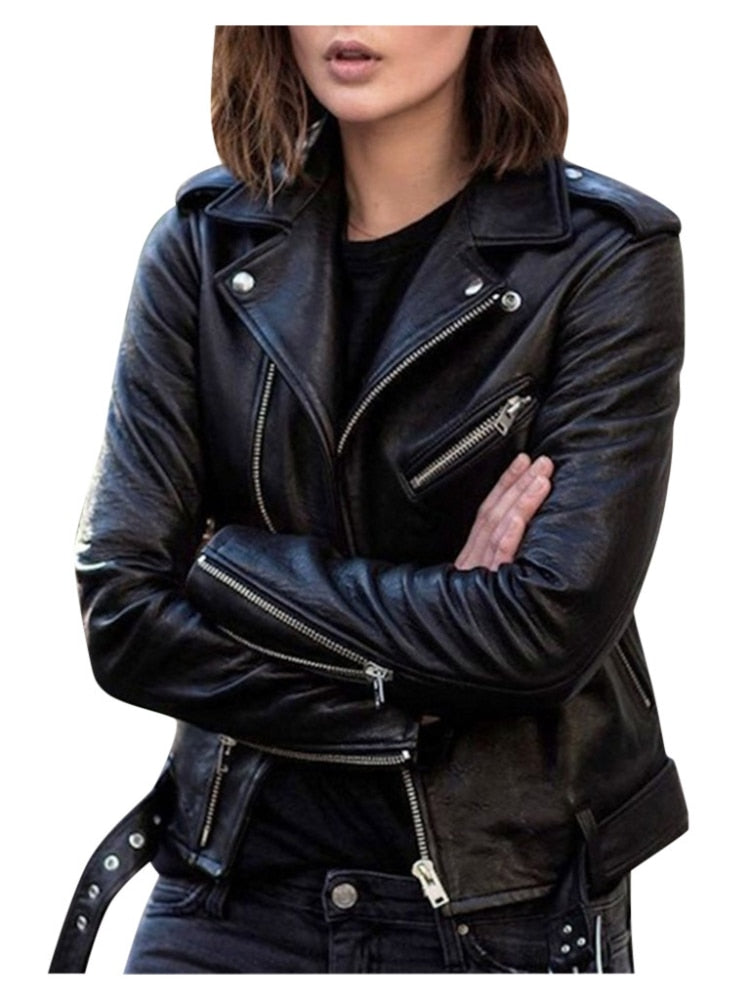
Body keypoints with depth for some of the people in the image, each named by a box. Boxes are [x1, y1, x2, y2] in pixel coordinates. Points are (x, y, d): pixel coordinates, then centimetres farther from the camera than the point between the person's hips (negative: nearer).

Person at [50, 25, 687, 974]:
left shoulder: (606, 256, -10)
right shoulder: (205, 243, -1)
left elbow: (554, 625, -19)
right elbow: (122, 612, -7)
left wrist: (231, 565, -14)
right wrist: (402, 692, -16)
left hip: (507, 902, -2)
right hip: (235, 889, 3)